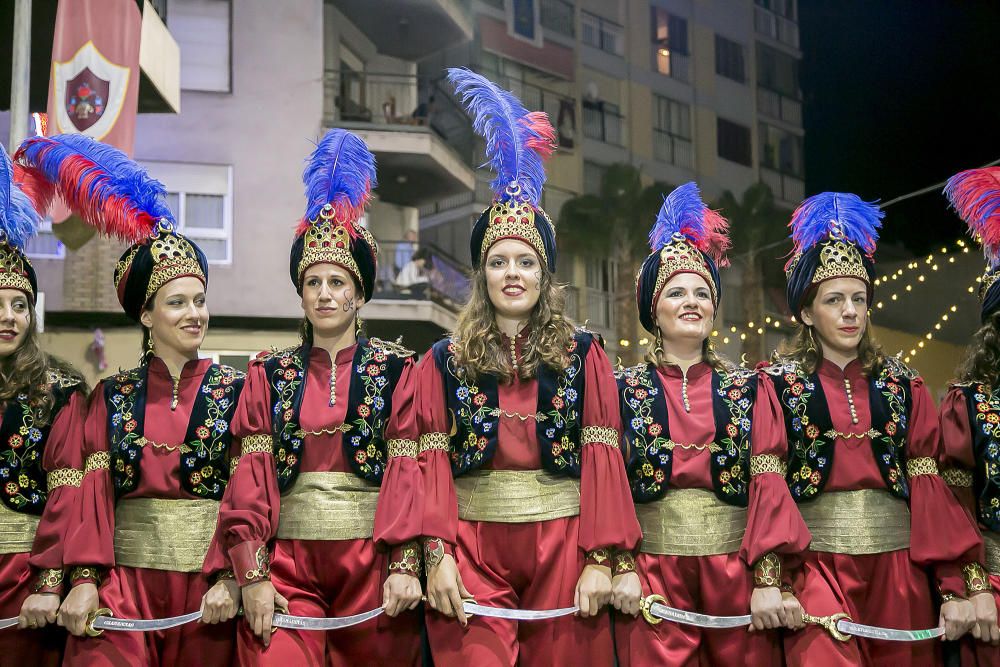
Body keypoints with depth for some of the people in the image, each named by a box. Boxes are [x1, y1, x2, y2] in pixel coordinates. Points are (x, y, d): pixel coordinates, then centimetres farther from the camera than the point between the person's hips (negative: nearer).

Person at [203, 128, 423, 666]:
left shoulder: (397, 369, 5)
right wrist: (251, 574, -8)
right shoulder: (270, 374, 9)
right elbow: (250, 476, 2)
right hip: (286, 558, 1)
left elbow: (407, 471, -2)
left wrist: (404, 565, -12)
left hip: (371, 560, -1)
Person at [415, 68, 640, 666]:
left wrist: (601, 559, -7)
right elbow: (433, 460, 0)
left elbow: (602, 458, 0)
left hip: (562, 548, 0)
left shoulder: (582, 355, 6)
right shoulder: (445, 362, 7)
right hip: (473, 554, 0)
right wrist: (437, 555, -10)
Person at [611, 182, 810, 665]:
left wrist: (768, 580, -11)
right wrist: (623, 567, -13)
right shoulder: (625, 389, 8)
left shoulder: (749, 389, 10)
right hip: (653, 569, -1)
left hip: (736, 566, 1)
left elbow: (768, 483, 0)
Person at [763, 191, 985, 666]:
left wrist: (954, 586, -3)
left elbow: (930, 485, 4)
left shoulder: (902, 384, 10)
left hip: (898, 564, 3)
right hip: (817, 561, -3)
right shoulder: (779, 384, 3)